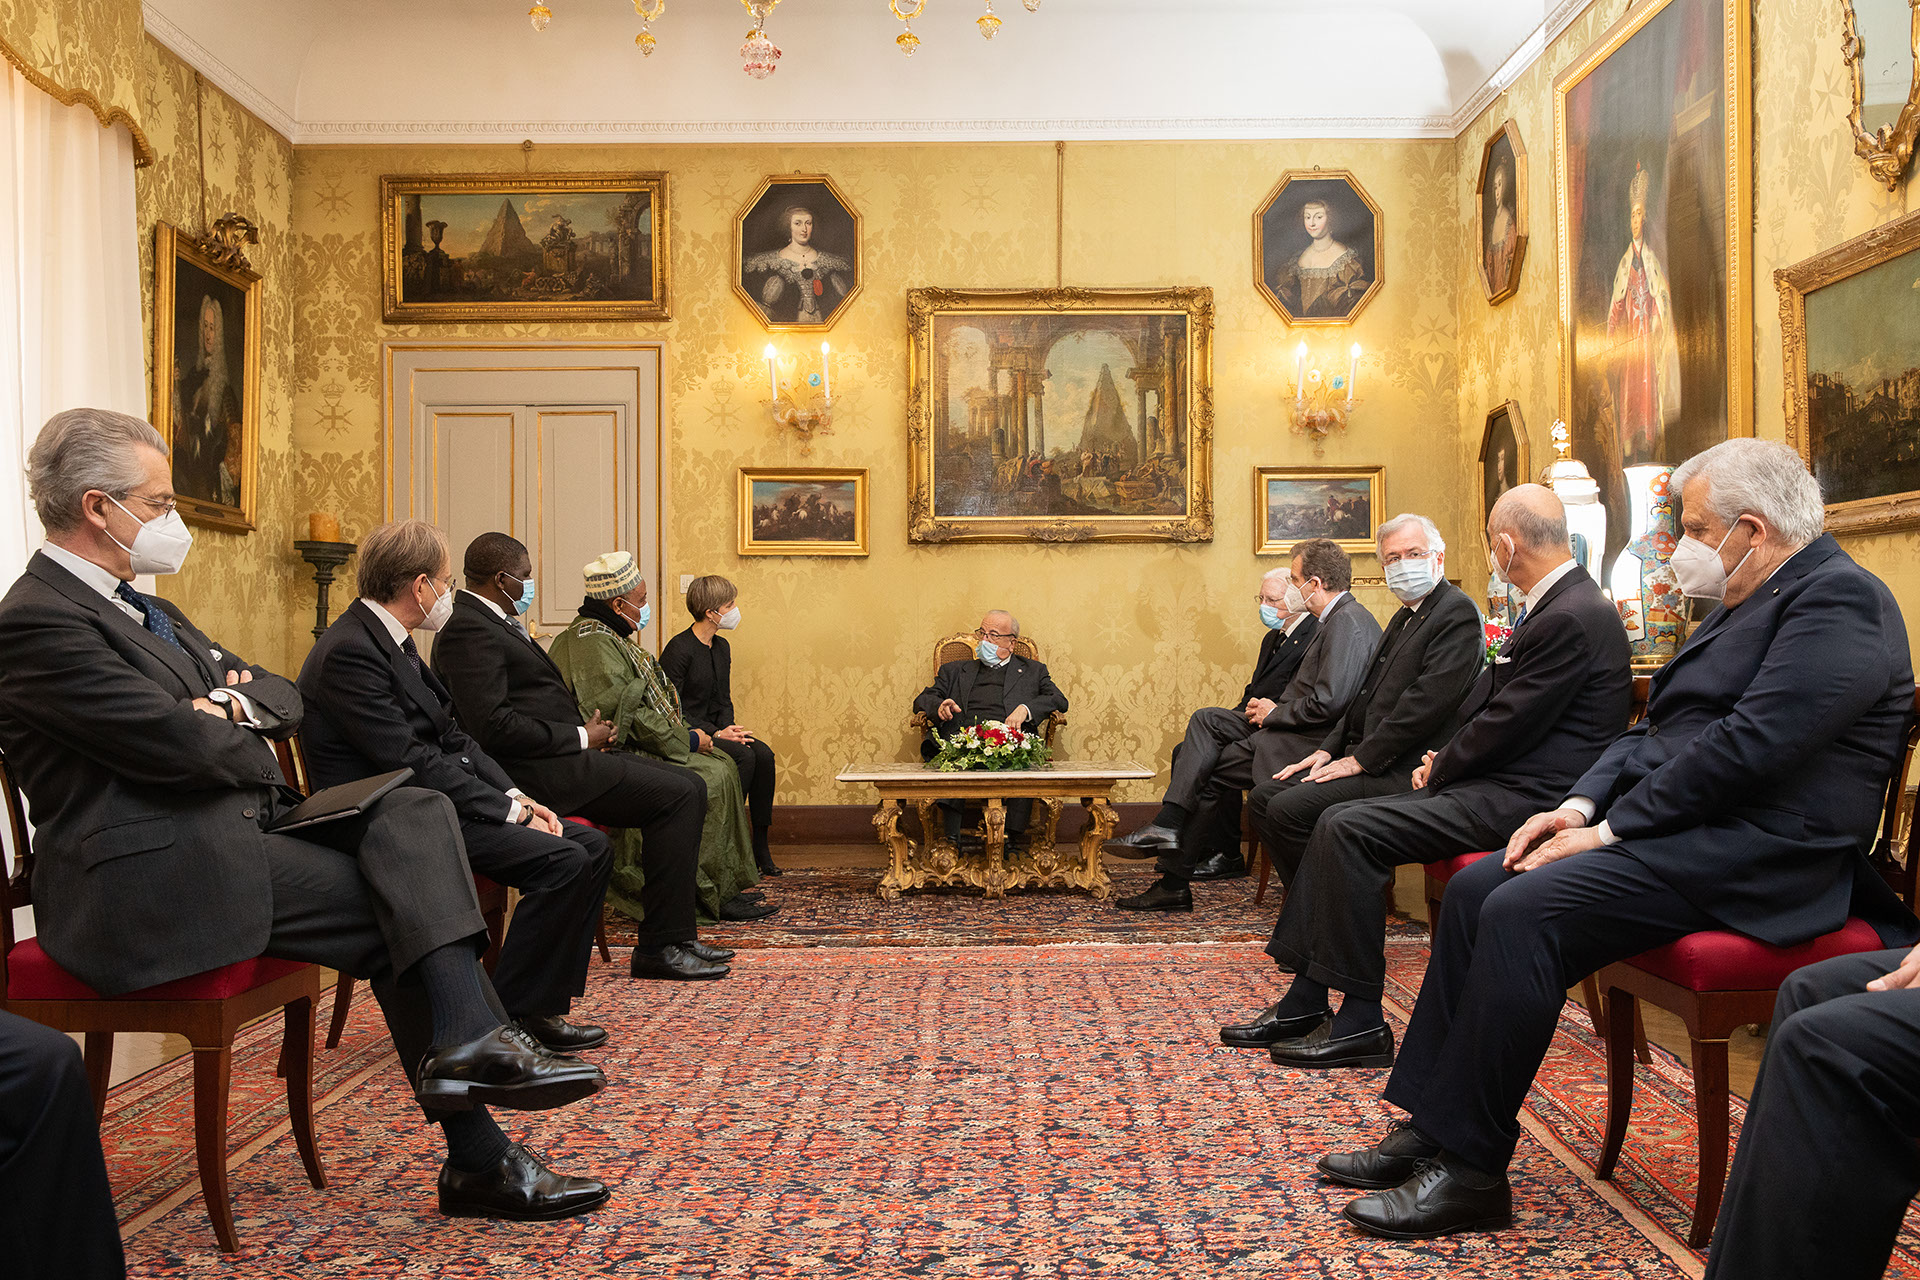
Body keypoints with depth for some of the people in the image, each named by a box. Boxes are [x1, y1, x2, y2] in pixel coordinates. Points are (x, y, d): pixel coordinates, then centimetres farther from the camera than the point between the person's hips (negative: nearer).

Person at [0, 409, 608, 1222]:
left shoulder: (138, 608, 21)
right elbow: (187, 747, -20)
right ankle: (477, 1160, -11)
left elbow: (286, 698, 20)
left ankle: (466, 1041, -24)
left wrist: (240, 703, -4)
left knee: (416, 813, -11)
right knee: (398, 909, -16)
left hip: (236, 834, 9)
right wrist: (250, 736, 2)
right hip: (153, 879, -9)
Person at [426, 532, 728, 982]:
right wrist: (581, 737, -14)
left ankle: (676, 934, 5)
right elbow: (493, 726, -23)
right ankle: (660, 947, -11)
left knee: (688, 786, 5)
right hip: (539, 772, -11)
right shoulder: (469, 630, -14)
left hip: (561, 756, 11)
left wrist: (586, 727, 7)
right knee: (679, 794, -17)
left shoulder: (492, 622, 20)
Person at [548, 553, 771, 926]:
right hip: (620, 757, -11)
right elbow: (624, 717, -23)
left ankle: (737, 883, 5)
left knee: (724, 765, 7)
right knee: (710, 779, -19)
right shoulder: (592, 644, -17)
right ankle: (707, 893, -9)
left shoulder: (610, 637, 18)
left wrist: (690, 732, 9)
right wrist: (688, 739, -14)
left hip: (638, 749, 11)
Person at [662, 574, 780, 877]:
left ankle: (760, 843, -13)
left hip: (714, 730, 7)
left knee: (763, 754, -17)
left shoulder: (722, 647, 11)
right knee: (743, 756, -27)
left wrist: (729, 728, -5)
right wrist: (716, 734, -21)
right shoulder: (679, 649, -14)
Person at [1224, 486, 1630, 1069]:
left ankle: (1361, 1020, -10)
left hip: (1524, 800, -11)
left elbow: (1506, 729, -18)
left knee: (1349, 831, -19)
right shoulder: (1558, 603, 16)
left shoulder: (1572, 617, -17)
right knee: (1337, 821, 2)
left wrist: (1441, 768, -3)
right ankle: (1304, 1001, 4)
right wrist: (1445, 759, 7)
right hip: (1501, 784, 11)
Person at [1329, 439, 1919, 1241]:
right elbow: (1658, 728, 19)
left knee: (1521, 912, -26)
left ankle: (1472, 1168, -15)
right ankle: (1428, 1124, 1)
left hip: (1753, 855, -10)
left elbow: (1747, 747, -22)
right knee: (1474, 889, -3)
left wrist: (1611, 829, -17)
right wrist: (1582, 804, 2)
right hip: (1687, 832, 10)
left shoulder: (1837, 597, -12)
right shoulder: (1743, 602, 21)